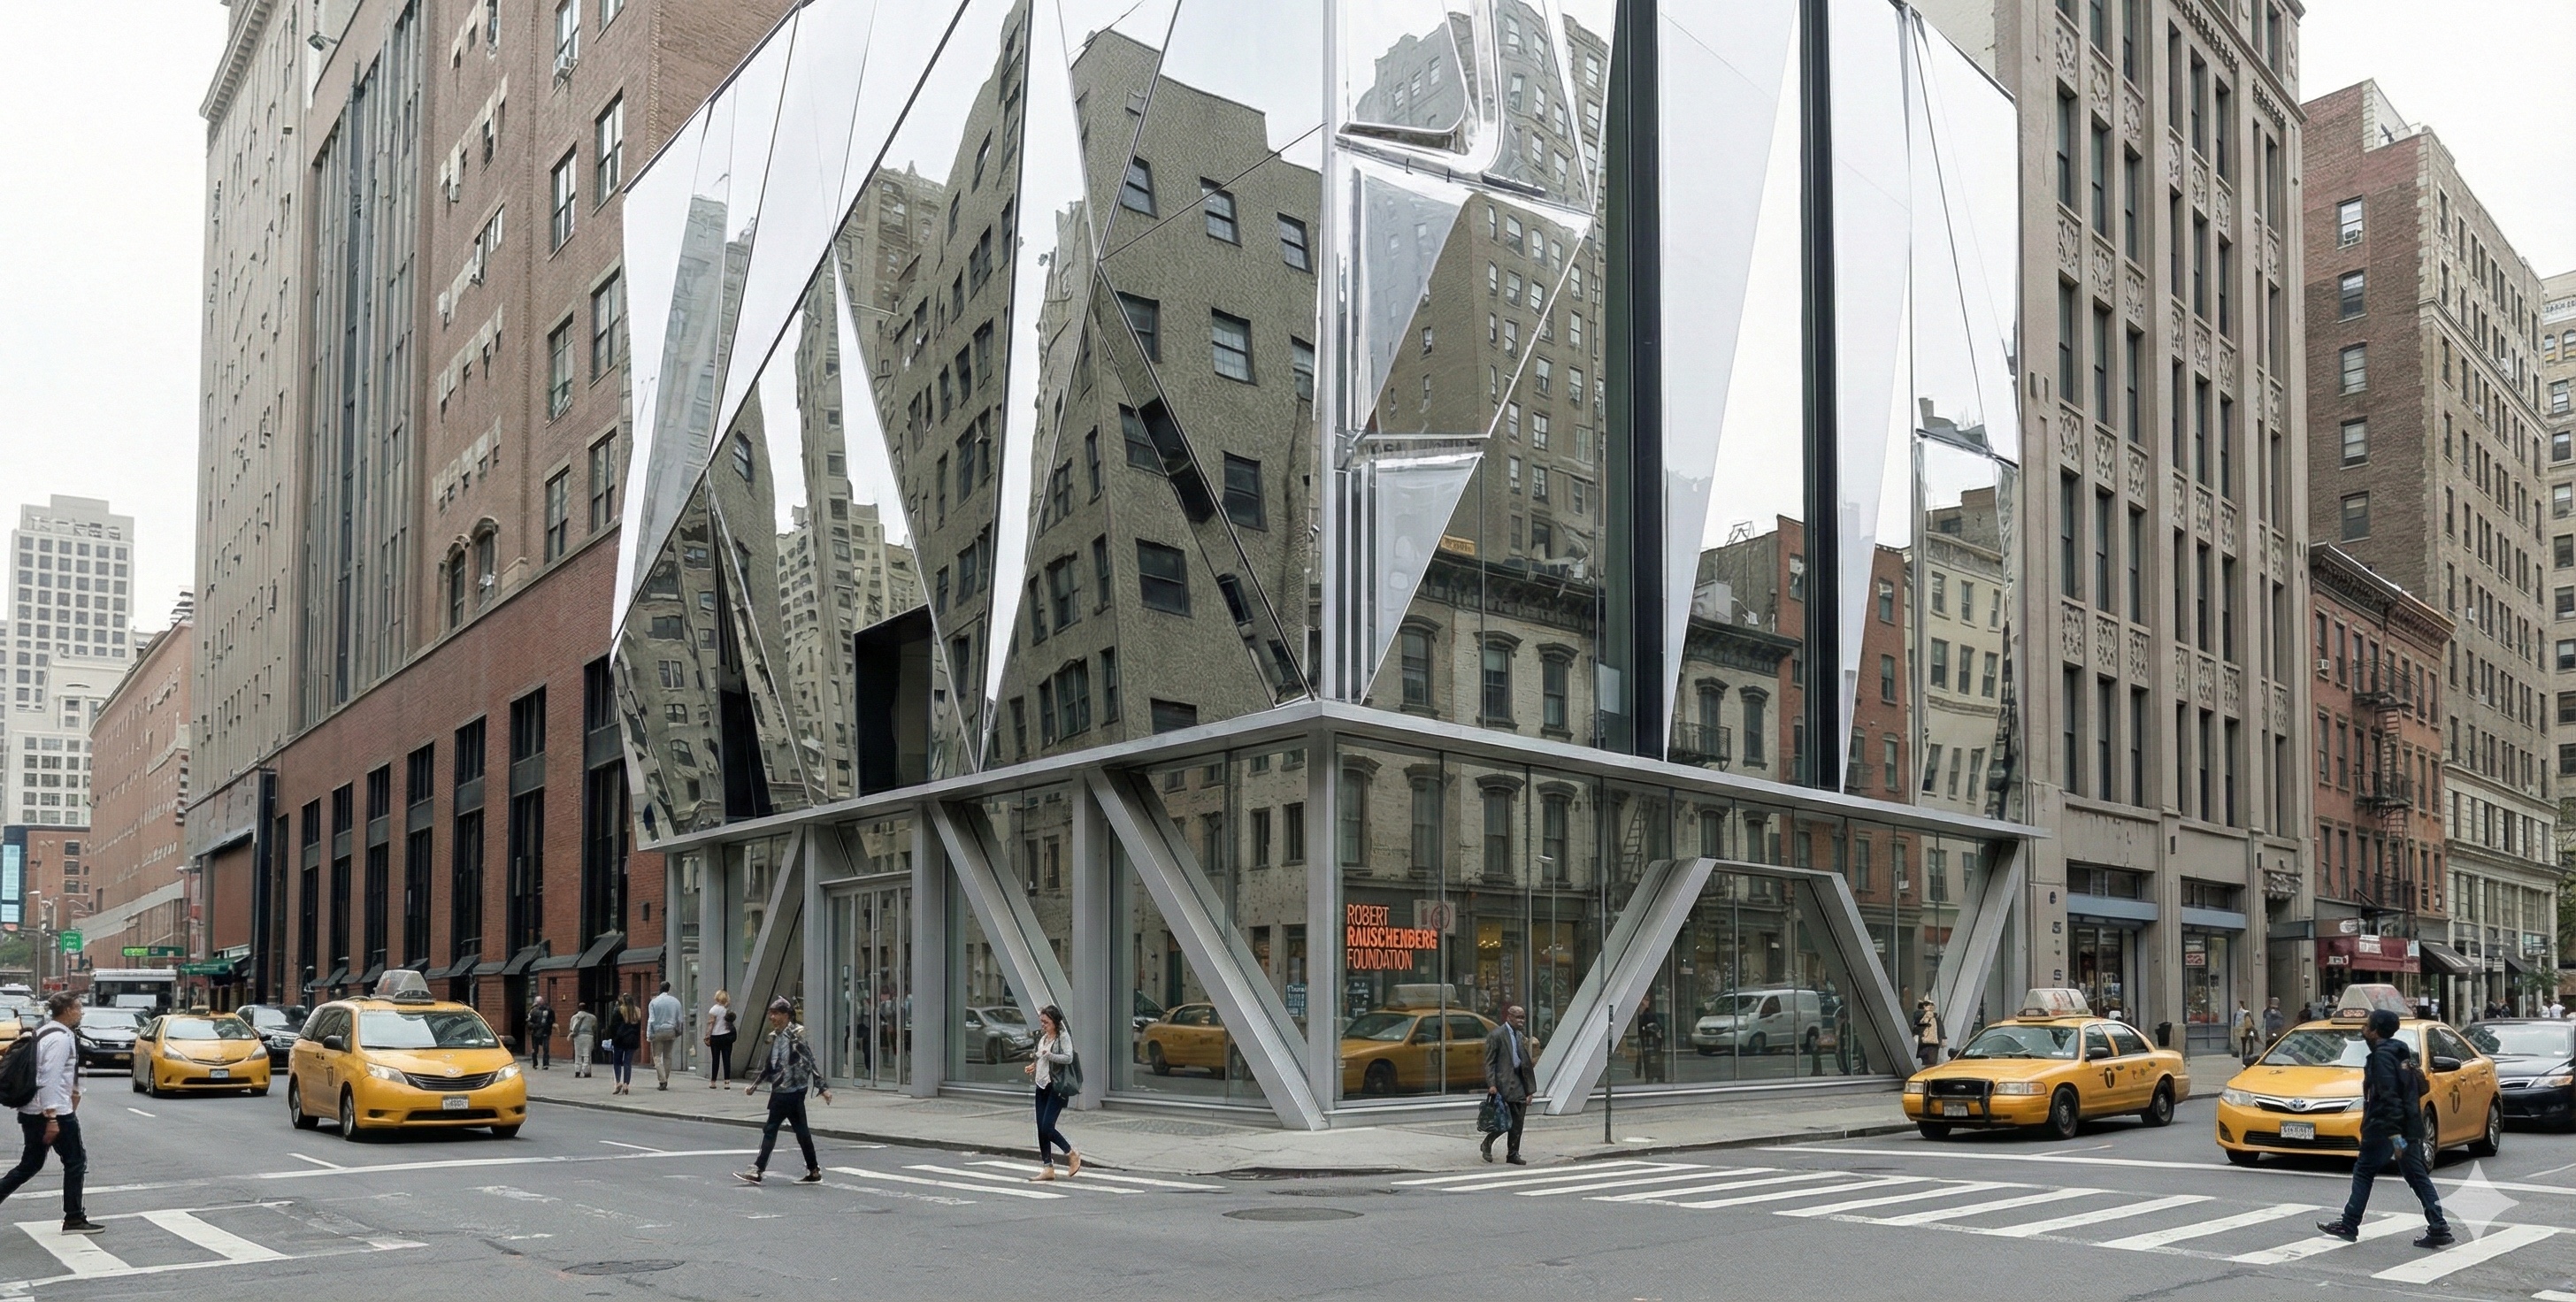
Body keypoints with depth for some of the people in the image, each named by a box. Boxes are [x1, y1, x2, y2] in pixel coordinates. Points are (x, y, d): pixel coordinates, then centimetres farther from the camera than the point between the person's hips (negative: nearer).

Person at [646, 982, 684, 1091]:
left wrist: (649, 1035, -6)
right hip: (671, 1031, 3)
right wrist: (678, 1032, 18)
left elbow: (651, 1020, -9)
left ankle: (662, 1081, -14)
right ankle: (665, 1080, 11)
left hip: (658, 1032, -3)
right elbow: (679, 1019, 6)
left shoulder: (654, 1002, -6)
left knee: (657, 1057, -1)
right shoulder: (675, 1001, 2)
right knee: (667, 1056, 11)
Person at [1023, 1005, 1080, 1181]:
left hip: (1056, 1087, -8)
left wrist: (1049, 1055, -33)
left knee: (1047, 1127, -14)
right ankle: (1048, 1168, 9)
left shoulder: (1063, 1037, -8)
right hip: (1042, 1086, 8)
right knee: (1041, 1129, 4)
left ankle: (1072, 1155, 6)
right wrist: (1034, 1066, 9)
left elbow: (1068, 1057, -21)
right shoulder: (1042, 1038, 15)